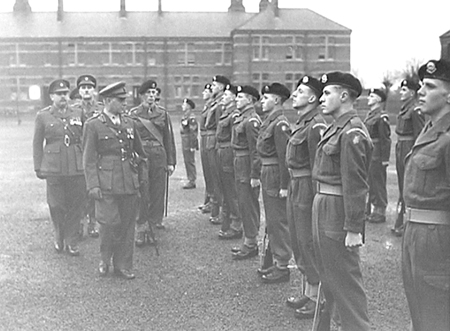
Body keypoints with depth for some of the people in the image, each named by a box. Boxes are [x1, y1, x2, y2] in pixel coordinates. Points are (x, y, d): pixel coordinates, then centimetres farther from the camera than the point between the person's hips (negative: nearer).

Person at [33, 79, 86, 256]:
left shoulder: (78, 114, 9)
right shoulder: (42, 116, 5)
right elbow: (37, 144, 6)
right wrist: (38, 167, 2)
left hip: (77, 168, 2)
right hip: (54, 168, -1)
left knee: (76, 205, 2)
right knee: (56, 206, 3)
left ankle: (71, 241, 15)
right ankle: (59, 238, 25)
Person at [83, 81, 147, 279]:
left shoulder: (130, 123, 12)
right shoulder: (93, 125, -2)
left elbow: (140, 152, 21)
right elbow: (89, 159, -4)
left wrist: (143, 175, 17)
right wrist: (92, 185, -11)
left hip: (130, 183, 5)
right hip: (106, 184, -4)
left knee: (127, 224, 6)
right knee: (110, 223, -6)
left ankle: (123, 265, 17)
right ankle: (104, 259, 19)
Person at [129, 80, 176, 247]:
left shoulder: (163, 113, 9)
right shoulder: (133, 114, 4)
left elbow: (169, 139, 9)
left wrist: (171, 162, 5)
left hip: (159, 157, 2)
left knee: (157, 194, 3)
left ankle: (154, 224, 12)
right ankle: (141, 230, 5)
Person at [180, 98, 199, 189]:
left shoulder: (191, 118, -15)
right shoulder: (184, 117, 14)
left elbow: (193, 133, -18)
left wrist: (192, 146, -20)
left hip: (190, 144, -9)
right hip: (184, 143, 9)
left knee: (190, 161, -5)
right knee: (187, 162, 12)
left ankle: (192, 181, 1)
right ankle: (190, 180, 19)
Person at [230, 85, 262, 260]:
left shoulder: (251, 120, -17)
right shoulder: (241, 118, 12)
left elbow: (255, 150, -20)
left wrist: (255, 175, -21)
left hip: (247, 167, -10)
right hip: (239, 166, 10)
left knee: (248, 205, -3)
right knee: (244, 204, 15)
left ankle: (251, 244, 6)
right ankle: (249, 241, 25)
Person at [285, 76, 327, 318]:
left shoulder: (315, 126, -18)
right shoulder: (301, 123, 12)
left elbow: (317, 166, -20)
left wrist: (315, 200, -20)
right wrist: (291, 188, 18)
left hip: (306, 189, -10)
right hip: (294, 188, 10)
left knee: (309, 243, -1)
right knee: (298, 242, 17)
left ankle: (317, 298, 11)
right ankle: (308, 292, 30)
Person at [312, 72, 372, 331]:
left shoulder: (352, 133, -19)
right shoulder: (337, 127, 11)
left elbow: (356, 185, -22)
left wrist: (353, 229, -23)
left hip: (338, 212, -10)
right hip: (323, 206, 10)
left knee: (345, 280, -1)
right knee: (328, 277, 21)